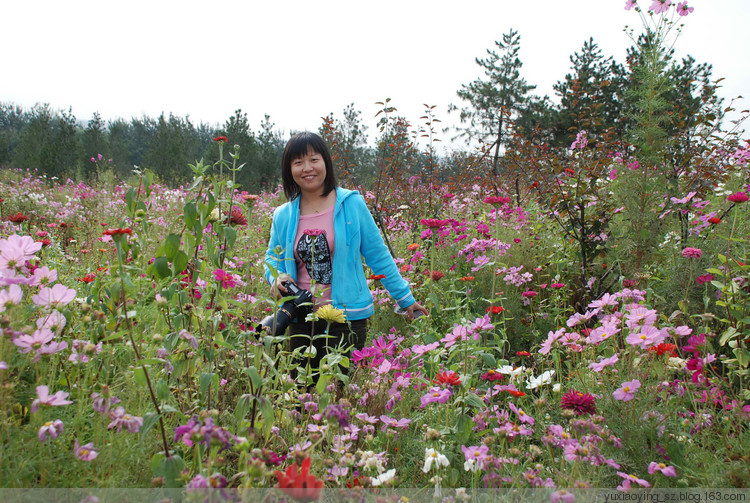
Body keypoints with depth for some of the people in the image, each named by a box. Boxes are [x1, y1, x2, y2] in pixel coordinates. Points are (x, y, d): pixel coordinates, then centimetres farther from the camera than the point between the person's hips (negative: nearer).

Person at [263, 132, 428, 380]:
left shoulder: (351, 204, -3)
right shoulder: (282, 216, 5)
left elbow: (378, 255, 3)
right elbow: (272, 257, 19)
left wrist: (406, 299, 6)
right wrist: (277, 278, -4)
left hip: (347, 319, -3)